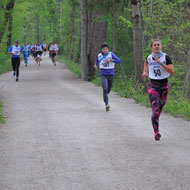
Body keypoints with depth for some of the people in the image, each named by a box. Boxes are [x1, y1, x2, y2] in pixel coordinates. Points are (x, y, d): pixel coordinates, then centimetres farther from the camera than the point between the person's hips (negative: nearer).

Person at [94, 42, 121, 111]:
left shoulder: (111, 54, -4)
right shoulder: (99, 55, 3)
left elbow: (119, 61, -14)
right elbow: (97, 60, 27)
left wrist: (110, 60, -26)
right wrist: (95, 65, 7)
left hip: (110, 75, 1)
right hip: (103, 75, -1)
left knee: (108, 90, 16)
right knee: (105, 89, -22)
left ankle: (105, 95, 52)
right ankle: (107, 104, -26)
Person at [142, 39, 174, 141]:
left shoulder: (165, 57, -7)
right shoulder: (149, 57, 1)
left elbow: (172, 71, -18)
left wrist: (160, 63, -23)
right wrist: (145, 71, 14)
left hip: (164, 85, 1)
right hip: (153, 86, -1)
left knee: (161, 105, 21)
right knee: (155, 109, -15)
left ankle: (156, 118, 54)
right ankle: (156, 132, -16)